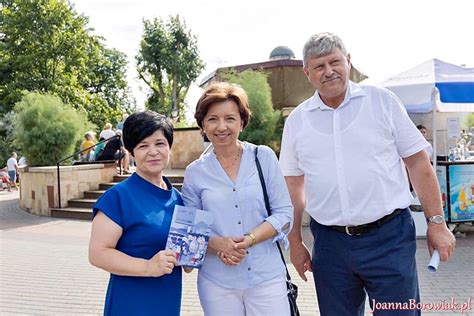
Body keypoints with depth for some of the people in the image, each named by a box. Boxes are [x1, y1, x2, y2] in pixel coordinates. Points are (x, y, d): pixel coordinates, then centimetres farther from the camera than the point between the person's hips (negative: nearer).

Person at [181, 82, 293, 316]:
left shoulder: (264, 157, -1)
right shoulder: (195, 172, 1)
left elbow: (284, 214, -2)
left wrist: (249, 239, -16)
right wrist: (217, 244, -14)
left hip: (267, 276, -1)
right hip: (217, 282, 1)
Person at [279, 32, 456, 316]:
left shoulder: (382, 101, 0)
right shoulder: (297, 121, 6)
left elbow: (418, 163, 2)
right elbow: (294, 187, 11)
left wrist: (437, 223, -1)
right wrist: (295, 243, 10)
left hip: (389, 237, -2)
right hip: (330, 244, 2)